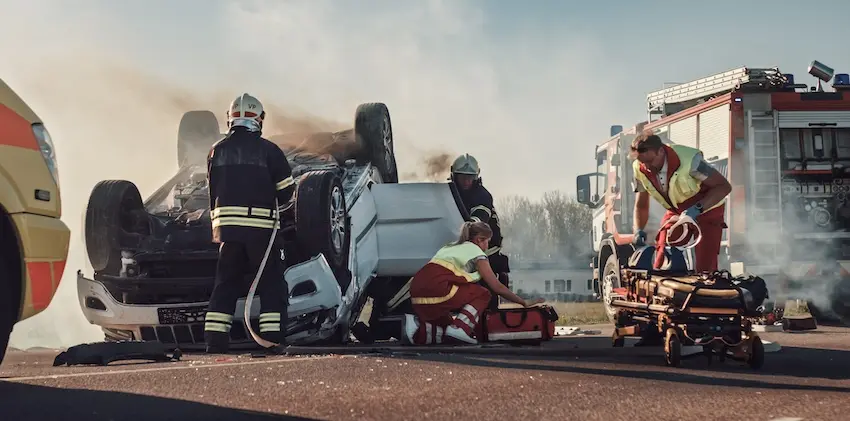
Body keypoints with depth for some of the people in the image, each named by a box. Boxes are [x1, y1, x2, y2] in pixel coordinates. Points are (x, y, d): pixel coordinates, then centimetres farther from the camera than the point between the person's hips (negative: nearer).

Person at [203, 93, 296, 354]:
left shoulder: (217, 151, 8)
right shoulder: (267, 150, -5)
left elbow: (214, 192, 13)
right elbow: (287, 190, -1)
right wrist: (274, 205, 19)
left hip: (227, 225, 4)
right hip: (261, 226, -4)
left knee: (225, 283, 11)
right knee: (271, 283, 4)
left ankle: (215, 341, 7)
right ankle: (273, 339, -3)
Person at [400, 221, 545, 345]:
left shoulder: (451, 246, 32)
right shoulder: (476, 252, 10)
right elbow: (497, 287, 10)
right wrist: (524, 303, 19)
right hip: (437, 287, -7)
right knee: (482, 295, 12)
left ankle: (416, 326, -6)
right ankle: (460, 329, -9)